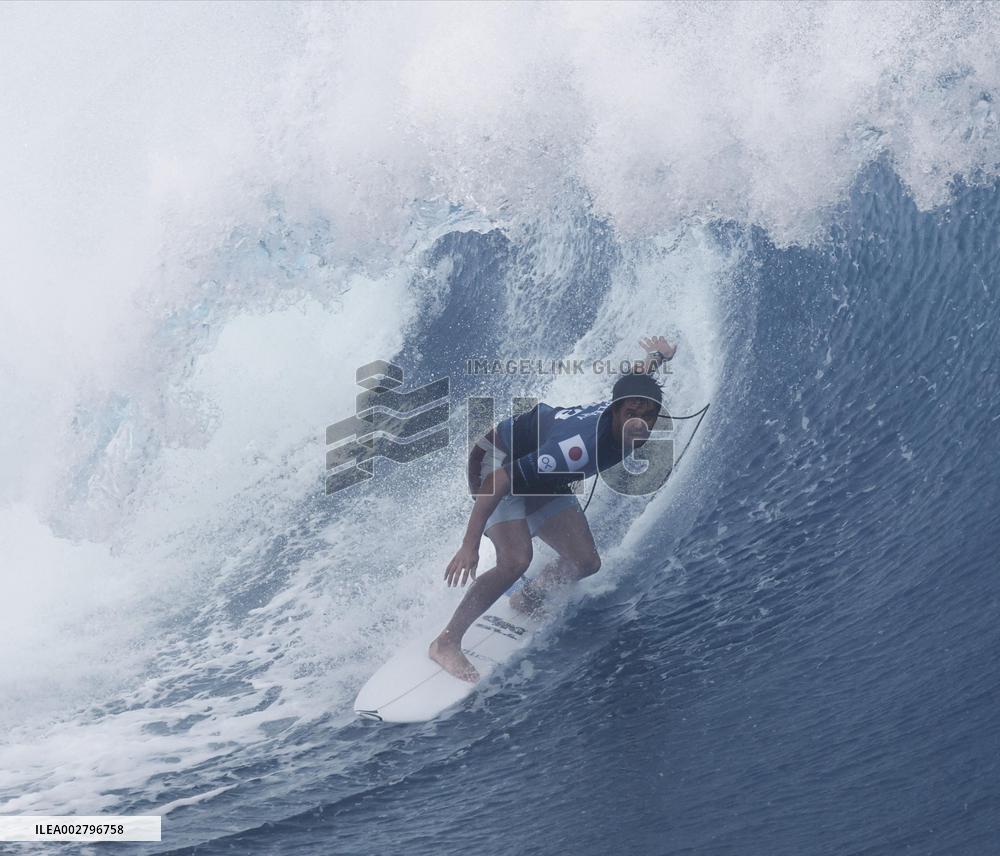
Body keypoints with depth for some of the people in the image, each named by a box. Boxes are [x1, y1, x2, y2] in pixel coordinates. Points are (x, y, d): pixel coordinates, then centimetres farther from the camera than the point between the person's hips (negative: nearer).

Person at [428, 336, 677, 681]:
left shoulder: (629, 398, -19)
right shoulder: (579, 446, -40)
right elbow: (500, 481, -37)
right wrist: (469, 545, -36)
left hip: (540, 474, 8)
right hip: (498, 463, -8)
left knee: (586, 563, 2)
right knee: (516, 560, -26)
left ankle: (525, 602, 30)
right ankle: (446, 643, -12)